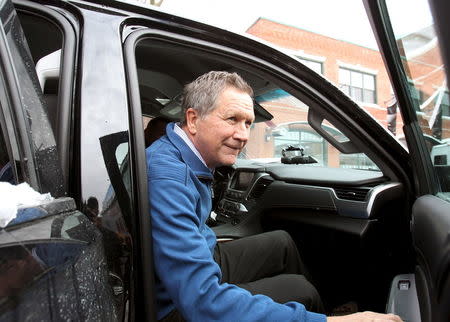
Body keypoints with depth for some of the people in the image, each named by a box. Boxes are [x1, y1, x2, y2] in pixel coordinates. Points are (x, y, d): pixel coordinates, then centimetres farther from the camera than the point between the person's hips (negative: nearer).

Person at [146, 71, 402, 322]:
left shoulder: (192, 159, -2)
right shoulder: (167, 178, -33)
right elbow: (204, 301, -39)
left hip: (201, 260, 9)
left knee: (282, 242, 14)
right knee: (298, 290, -9)